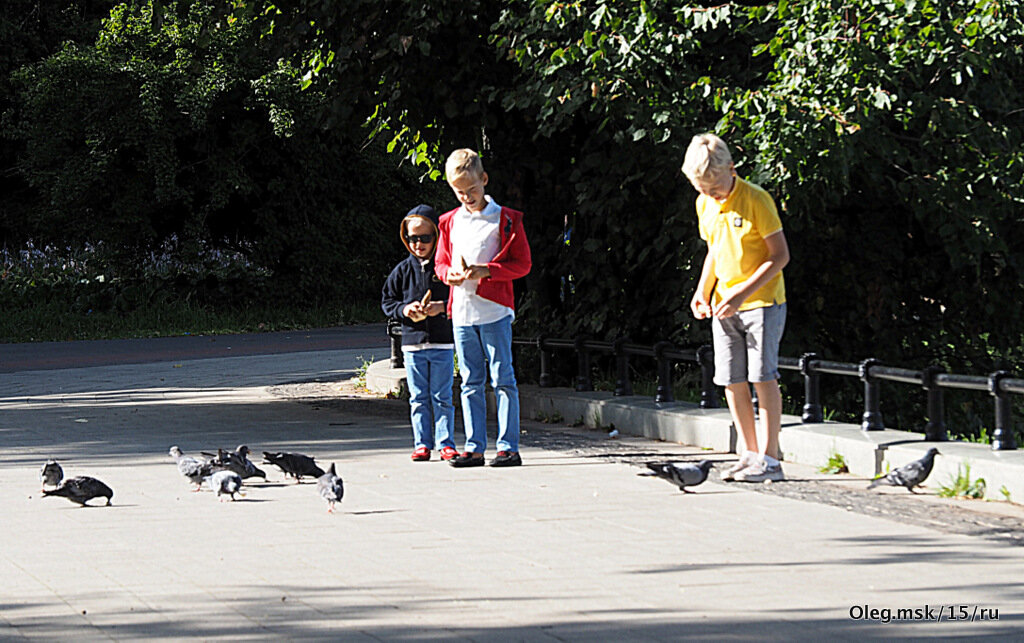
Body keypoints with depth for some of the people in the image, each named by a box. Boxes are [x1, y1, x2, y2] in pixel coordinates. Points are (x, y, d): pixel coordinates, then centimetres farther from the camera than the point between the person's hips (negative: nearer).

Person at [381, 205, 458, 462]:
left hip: (443, 343, -2)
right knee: (418, 397, 5)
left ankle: (446, 443, 5)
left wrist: (442, 307, -15)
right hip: (413, 342, 2)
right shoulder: (403, 270, 7)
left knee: (442, 397, 0)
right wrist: (404, 309, -7)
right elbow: (387, 301, 12)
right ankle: (422, 443, 10)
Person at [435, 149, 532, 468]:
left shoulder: (506, 219, -1)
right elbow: (440, 262, 20)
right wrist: (450, 273, -4)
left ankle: (508, 446, -3)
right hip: (462, 312, 4)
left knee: (502, 379, -4)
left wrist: (486, 270, -15)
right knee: (470, 382, 7)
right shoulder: (450, 222, 13)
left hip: (495, 311, -4)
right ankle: (474, 447, 9)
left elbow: (521, 263, -2)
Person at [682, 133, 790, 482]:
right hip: (724, 305, 7)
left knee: (763, 377, -9)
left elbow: (780, 255, -14)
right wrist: (702, 290, 6)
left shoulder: (756, 200, -14)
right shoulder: (705, 205, 7)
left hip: (762, 301, -7)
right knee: (732, 381, 4)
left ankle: (769, 459, -6)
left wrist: (743, 292, -20)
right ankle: (751, 454, 12)